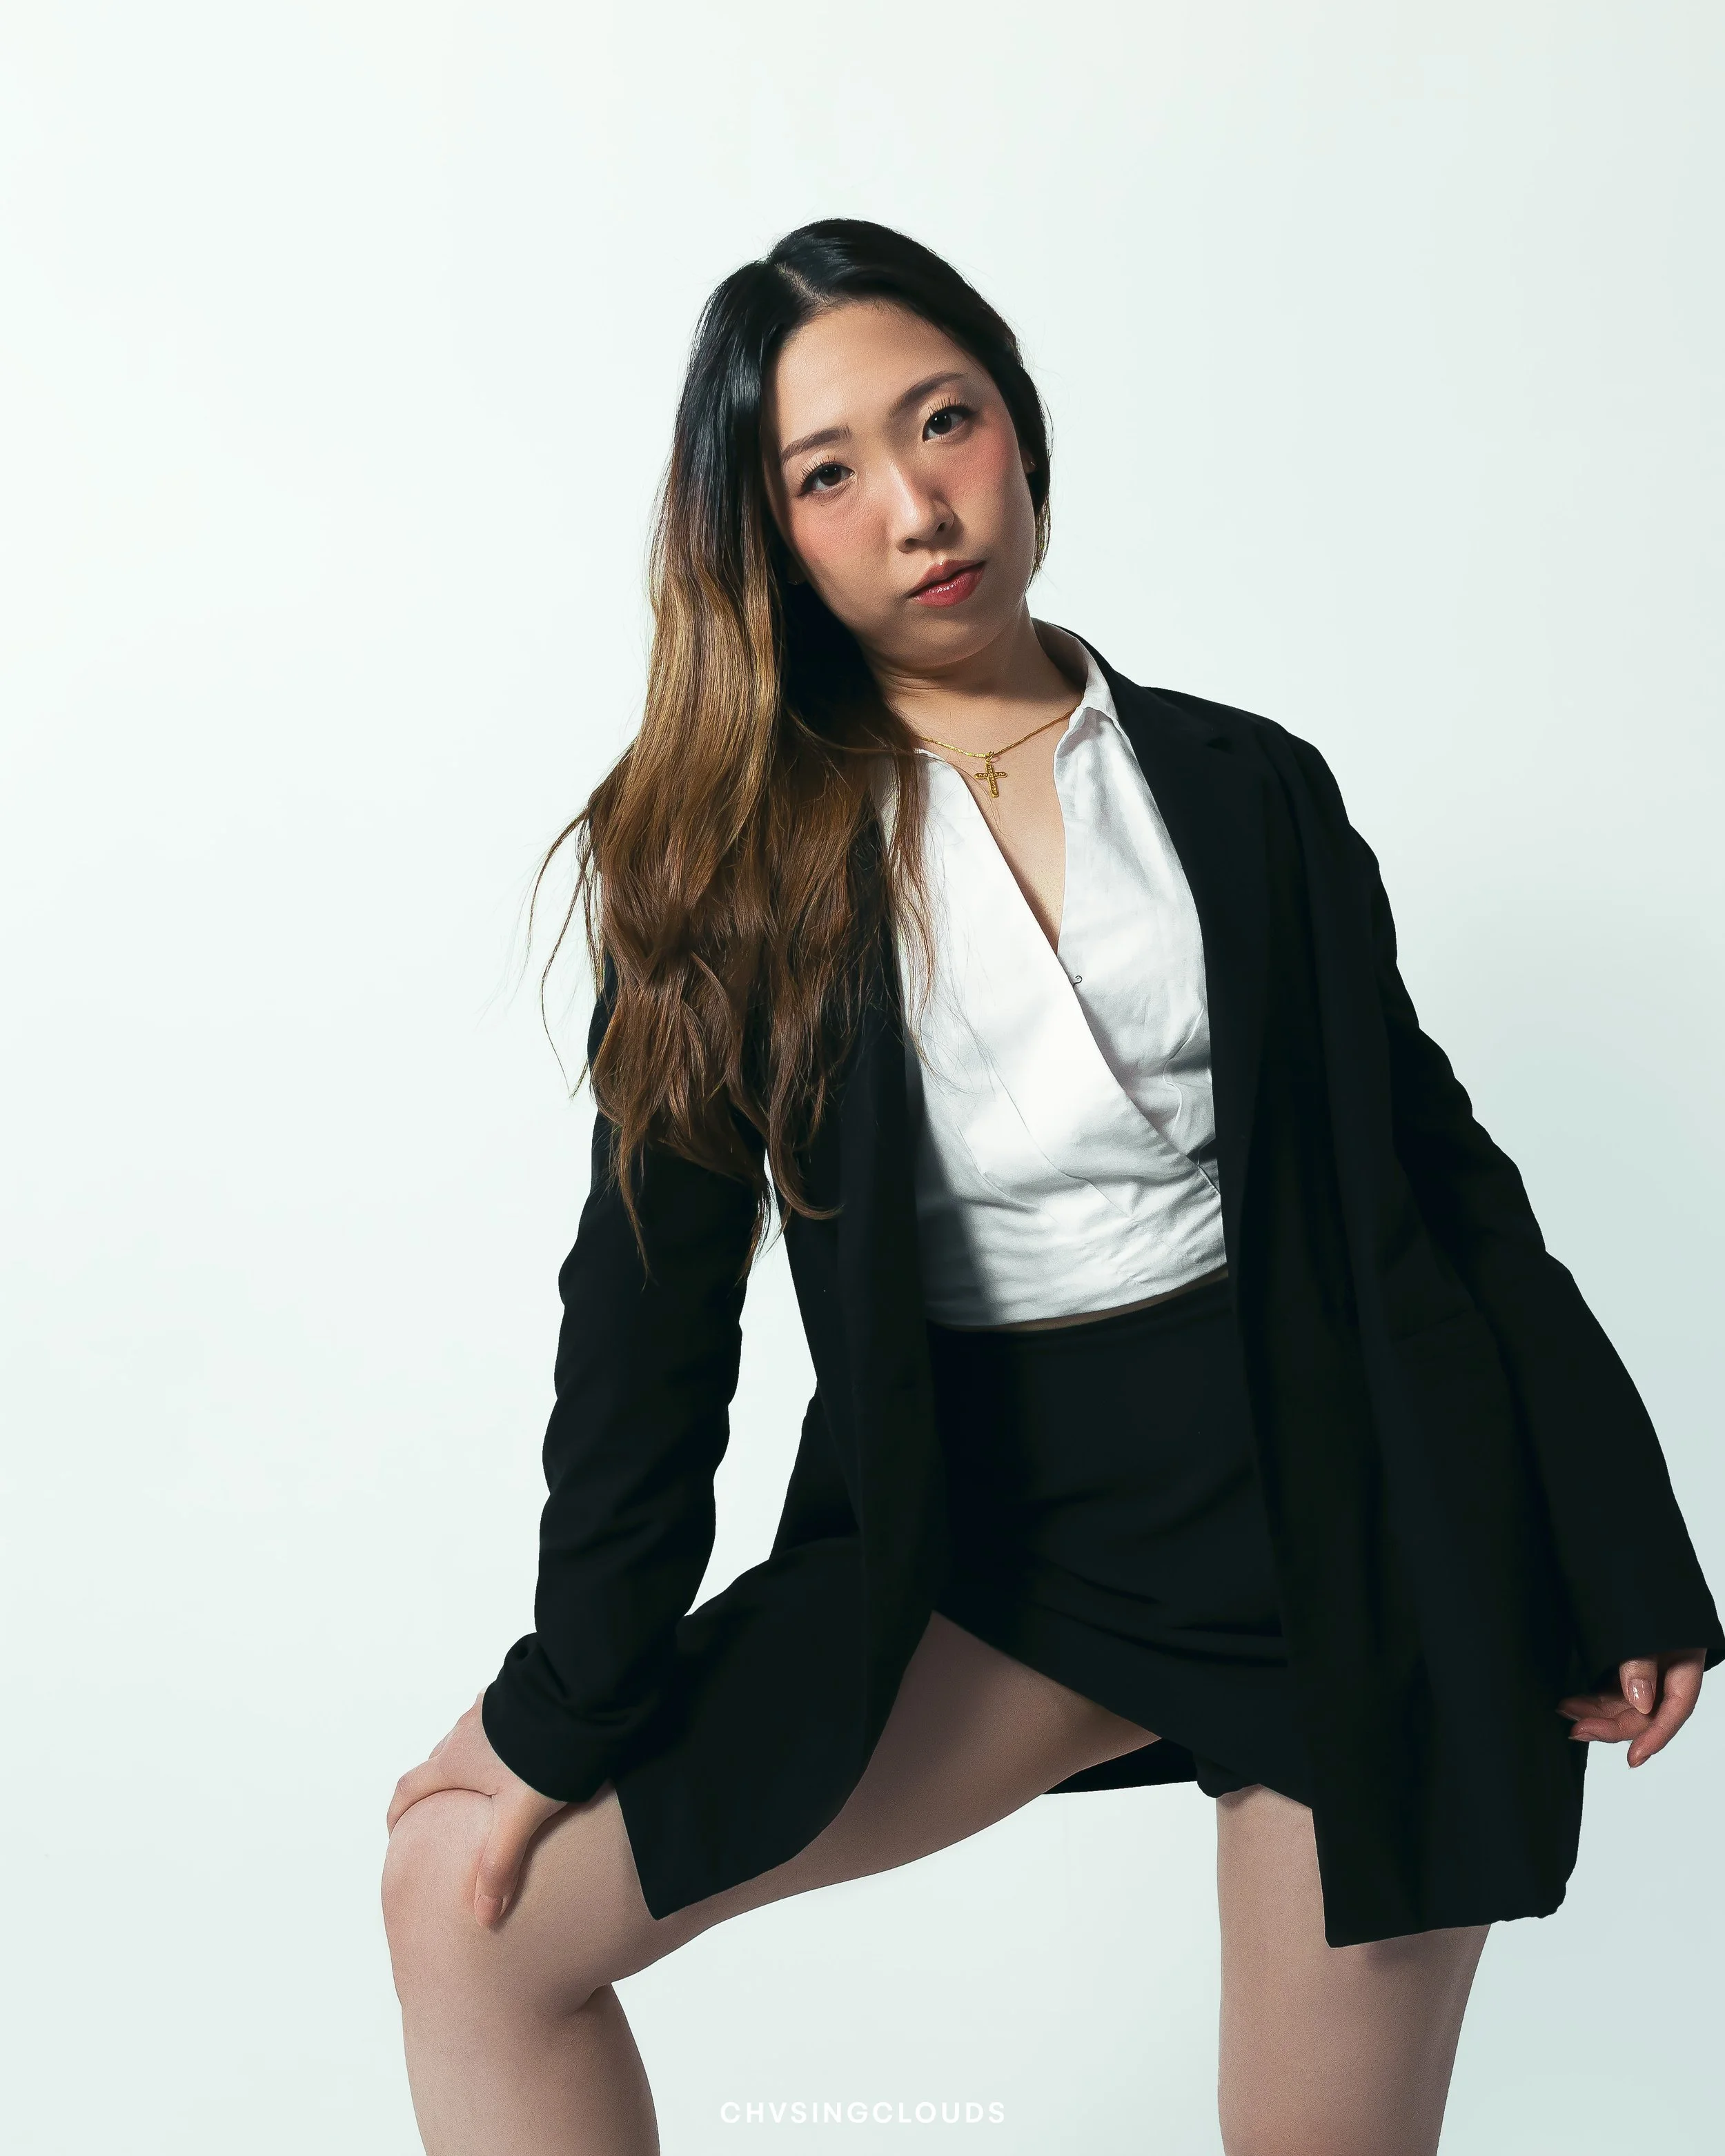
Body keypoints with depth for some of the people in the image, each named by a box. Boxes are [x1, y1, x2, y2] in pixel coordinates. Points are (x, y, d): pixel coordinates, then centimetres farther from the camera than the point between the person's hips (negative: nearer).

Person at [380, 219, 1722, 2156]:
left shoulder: (1245, 788, 4)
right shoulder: (738, 848, 2)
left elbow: (1428, 1164, 7)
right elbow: (657, 1285, -1)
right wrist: (575, 1708, -3)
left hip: (1347, 1512, 0)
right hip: (999, 1531, 1)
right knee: (471, 1903, -6)